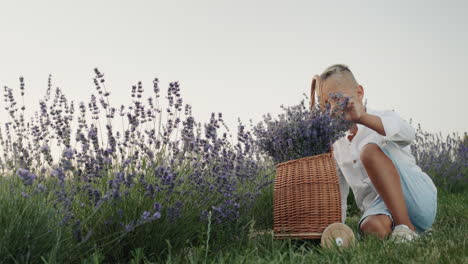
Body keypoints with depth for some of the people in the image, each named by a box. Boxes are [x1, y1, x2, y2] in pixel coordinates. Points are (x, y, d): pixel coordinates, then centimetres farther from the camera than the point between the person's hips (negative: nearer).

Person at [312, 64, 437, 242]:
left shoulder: (384, 119, 2)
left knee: (370, 151, -28)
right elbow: (337, 196, 21)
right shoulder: (337, 147, 16)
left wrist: (362, 117, -40)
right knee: (371, 228, -37)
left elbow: (408, 133, -25)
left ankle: (406, 227, -27)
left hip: (419, 197, -2)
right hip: (380, 208, 2)